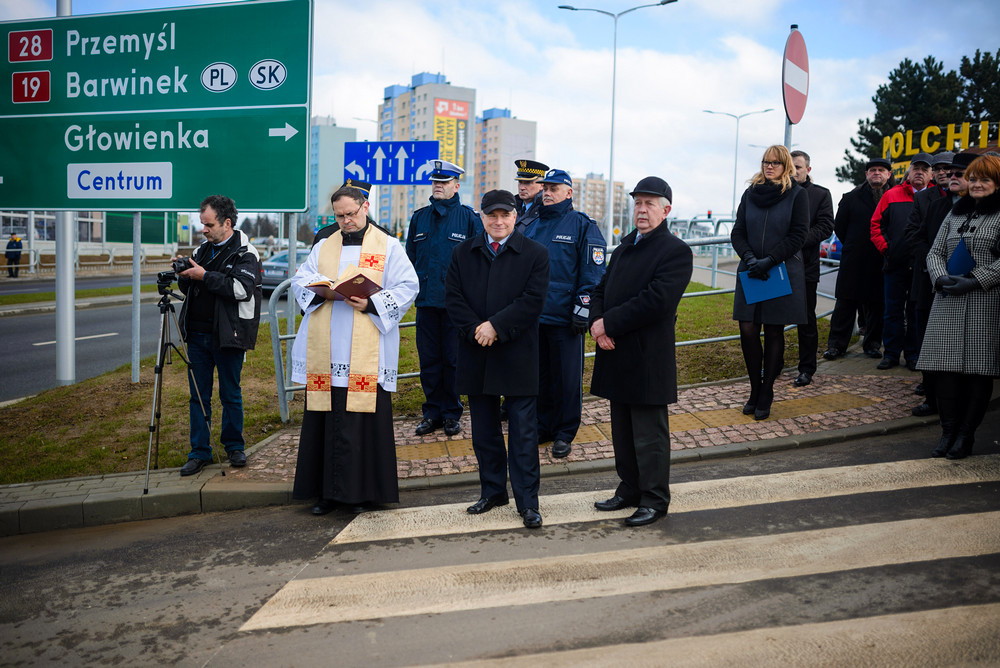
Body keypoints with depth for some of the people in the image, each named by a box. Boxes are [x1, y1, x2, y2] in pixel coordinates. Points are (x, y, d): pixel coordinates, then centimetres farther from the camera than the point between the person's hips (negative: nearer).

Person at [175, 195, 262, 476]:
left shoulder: (245, 253, -7)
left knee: (231, 395, 7)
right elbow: (188, 289, 21)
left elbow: (242, 288, -22)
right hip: (197, 334, 6)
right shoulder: (202, 250, 14)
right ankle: (199, 452, 16)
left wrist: (204, 276, -20)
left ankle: (234, 446, 22)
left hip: (227, 336, -6)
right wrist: (184, 276, -1)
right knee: (198, 395, 8)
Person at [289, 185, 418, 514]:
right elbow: (300, 281, 12)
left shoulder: (388, 247, 6)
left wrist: (371, 304, -15)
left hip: (366, 355, -3)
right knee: (327, 420, 5)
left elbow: (407, 287, -2)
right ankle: (328, 490, 15)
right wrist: (321, 291, -9)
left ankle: (364, 490, 9)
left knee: (364, 418, -2)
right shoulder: (323, 247, 18)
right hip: (325, 353, 4)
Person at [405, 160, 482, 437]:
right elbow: (410, 256, 16)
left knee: (453, 359, 5)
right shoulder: (420, 217, 11)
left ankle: (452, 413, 17)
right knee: (429, 359, 8)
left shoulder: (468, 217, -1)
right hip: (426, 300, 4)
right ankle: (432, 412, 20)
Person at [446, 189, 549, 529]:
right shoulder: (463, 252, 9)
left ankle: (527, 501, 8)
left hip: (517, 356, -3)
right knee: (484, 430, 13)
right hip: (476, 355, 4)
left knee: (523, 431, 0)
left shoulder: (535, 253, -1)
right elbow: (453, 297, 3)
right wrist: (475, 330, -12)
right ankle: (493, 491, 27)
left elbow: (533, 300, -10)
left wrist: (496, 327, -17)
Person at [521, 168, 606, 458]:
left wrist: (583, 310, -14)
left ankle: (564, 433, 16)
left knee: (567, 378, 3)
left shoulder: (582, 225, -4)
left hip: (565, 318, -5)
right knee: (540, 375, 13)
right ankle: (543, 426, 26)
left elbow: (593, 271, -8)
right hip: (533, 316, 5)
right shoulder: (531, 227, 13)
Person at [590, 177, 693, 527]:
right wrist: (597, 323, -5)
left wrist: (609, 323, -18)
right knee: (623, 429, 16)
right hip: (617, 354, 8)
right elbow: (601, 290, 15)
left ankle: (655, 499, 14)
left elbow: (656, 301, -21)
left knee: (649, 433, 2)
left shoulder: (675, 251, -10)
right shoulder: (625, 246, 17)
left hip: (647, 358, -8)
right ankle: (629, 489, 29)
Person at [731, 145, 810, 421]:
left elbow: (797, 235, -7)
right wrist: (750, 259, -12)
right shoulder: (750, 194, 9)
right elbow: (737, 233, 6)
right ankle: (755, 390, 13)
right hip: (751, 273, 3)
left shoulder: (797, 194, 0)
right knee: (748, 330, -3)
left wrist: (769, 261, -17)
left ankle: (766, 395, 12)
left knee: (774, 333, 3)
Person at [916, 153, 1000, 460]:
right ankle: (948, 431, 8)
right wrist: (941, 277, -4)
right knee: (945, 366, 0)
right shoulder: (955, 213, 19)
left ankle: (966, 435, 6)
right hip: (948, 301, 5)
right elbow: (935, 252, 15)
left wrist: (973, 281, -15)